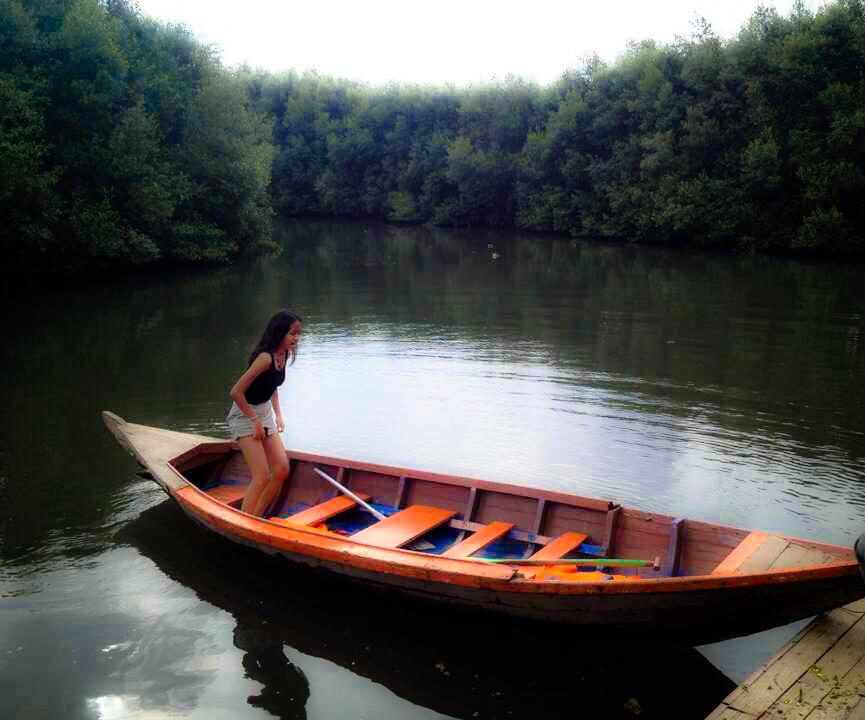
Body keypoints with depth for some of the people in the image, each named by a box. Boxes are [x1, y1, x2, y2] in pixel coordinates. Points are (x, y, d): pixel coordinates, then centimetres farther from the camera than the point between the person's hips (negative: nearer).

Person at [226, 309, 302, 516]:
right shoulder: (265, 358, -26)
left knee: (282, 470, 3)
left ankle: (256, 517, 15)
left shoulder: (284, 355, 0)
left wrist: (278, 414, 10)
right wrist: (255, 421, -18)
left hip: (265, 413, 8)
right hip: (245, 414, -8)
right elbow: (236, 392, -27)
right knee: (262, 476, -14)